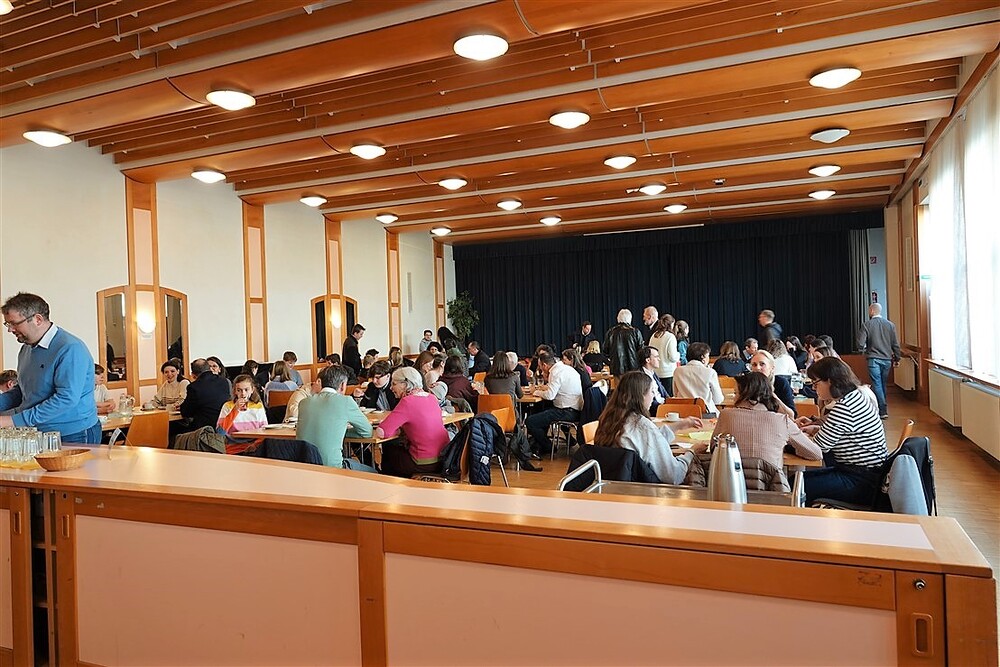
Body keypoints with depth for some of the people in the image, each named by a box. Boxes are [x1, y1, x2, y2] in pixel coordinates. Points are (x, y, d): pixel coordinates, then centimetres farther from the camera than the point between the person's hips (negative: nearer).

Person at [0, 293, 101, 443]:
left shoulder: (70, 349, -19)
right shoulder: (26, 348, 11)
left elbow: (66, 398, -27)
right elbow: (22, 390, 19)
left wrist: (16, 420, -25)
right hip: (38, 436, 8)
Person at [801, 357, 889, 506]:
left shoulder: (843, 408, -25)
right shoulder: (856, 395, 6)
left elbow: (818, 447, -16)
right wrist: (817, 429, 7)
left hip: (864, 484, -11)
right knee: (806, 475, 17)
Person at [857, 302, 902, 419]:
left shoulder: (867, 325, -8)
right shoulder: (890, 325, 3)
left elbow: (860, 344, -12)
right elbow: (895, 344, 4)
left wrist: (865, 349, 10)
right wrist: (897, 358, 13)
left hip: (873, 359, -4)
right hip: (887, 359, 4)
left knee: (877, 384, -2)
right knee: (883, 384, 15)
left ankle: (883, 410, -7)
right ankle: (882, 407, 25)